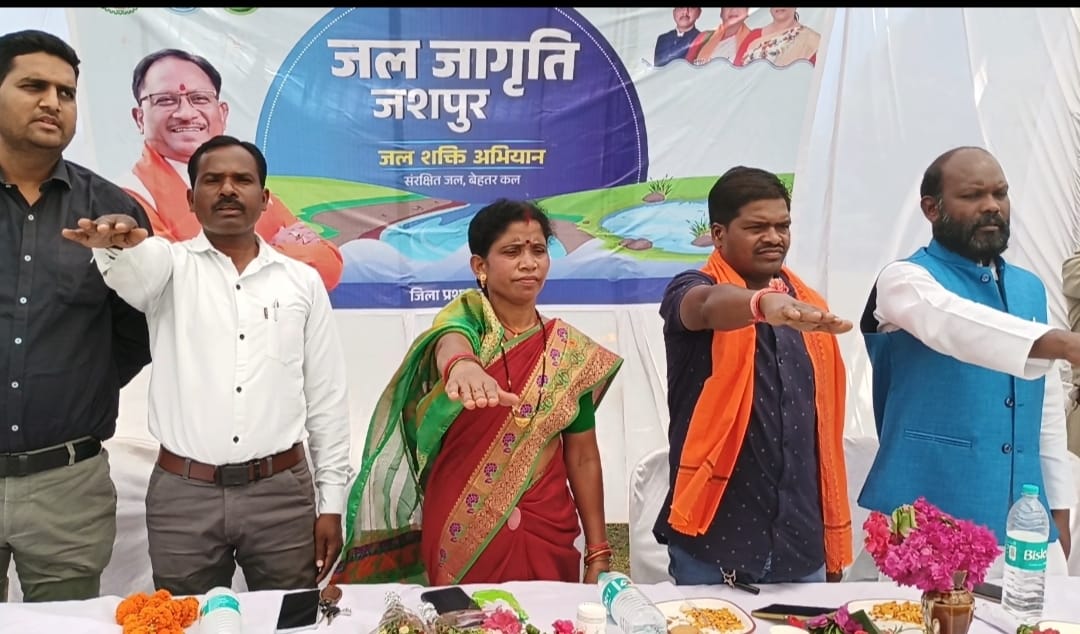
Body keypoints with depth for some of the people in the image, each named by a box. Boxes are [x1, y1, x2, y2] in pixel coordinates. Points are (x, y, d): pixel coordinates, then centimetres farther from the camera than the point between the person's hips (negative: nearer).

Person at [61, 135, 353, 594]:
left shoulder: (302, 280, 6)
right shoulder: (172, 267, 3)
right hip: (182, 495, 0)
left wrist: (331, 501, 3)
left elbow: (327, 397, 6)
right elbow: (137, 267, -23)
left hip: (282, 491, 1)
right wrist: (117, 244, -47)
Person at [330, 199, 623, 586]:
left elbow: (583, 457, 5)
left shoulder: (573, 352, 1)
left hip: (547, 530, 2)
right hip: (461, 531, -2)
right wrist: (461, 365, -55)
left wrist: (598, 553, 3)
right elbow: (449, 342, -32)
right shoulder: (467, 316, -7)